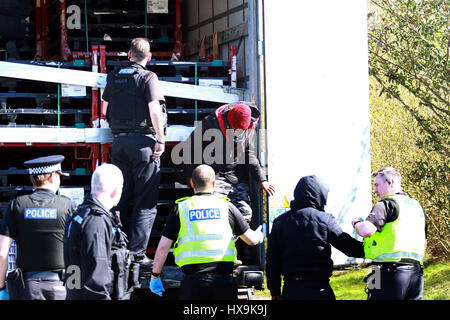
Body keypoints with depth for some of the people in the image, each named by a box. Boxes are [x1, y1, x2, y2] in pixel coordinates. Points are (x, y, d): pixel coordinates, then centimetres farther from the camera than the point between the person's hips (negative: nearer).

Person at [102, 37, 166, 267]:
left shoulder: (113, 77, 10)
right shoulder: (148, 77, -6)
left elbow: (104, 110, 20)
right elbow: (154, 110, -17)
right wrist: (161, 140, -11)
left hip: (119, 142, 5)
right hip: (144, 141, -5)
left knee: (119, 198, 10)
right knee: (146, 201, 0)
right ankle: (137, 252, -5)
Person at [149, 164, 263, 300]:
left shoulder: (181, 209, 7)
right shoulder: (226, 206, 8)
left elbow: (163, 246, 4)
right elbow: (252, 240, 15)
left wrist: (155, 276, 15)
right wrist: (259, 235, 39)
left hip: (192, 281, 0)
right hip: (223, 281, 0)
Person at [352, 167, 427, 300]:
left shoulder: (387, 204, -5)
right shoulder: (417, 206, 20)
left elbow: (366, 230, -20)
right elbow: (424, 243, 27)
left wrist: (356, 224, 0)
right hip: (416, 273, 7)